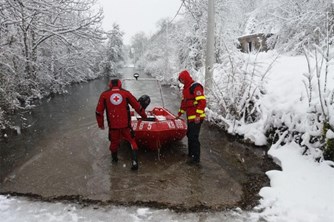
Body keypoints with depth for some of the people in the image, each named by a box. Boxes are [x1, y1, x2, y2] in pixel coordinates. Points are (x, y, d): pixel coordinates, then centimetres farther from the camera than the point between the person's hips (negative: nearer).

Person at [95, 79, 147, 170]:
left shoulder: (104, 95, 5)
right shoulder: (126, 93, 4)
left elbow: (99, 111, 7)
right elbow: (137, 106, 9)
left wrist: (100, 124, 18)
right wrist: (144, 116, 23)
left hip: (113, 125, 1)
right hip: (125, 124, -1)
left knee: (114, 142, 20)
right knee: (132, 141, 10)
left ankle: (114, 159, 41)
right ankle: (134, 162, 1)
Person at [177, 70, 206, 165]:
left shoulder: (195, 87, -15)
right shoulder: (186, 88, 16)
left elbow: (202, 101, -23)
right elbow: (184, 102, 27)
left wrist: (198, 115, -26)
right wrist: (180, 113, 27)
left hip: (196, 118, -10)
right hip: (190, 117, 10)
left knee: (194, 137, -7)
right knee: (189, 135, 19)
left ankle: (196, 158, 1)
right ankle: (191, 153, 33)